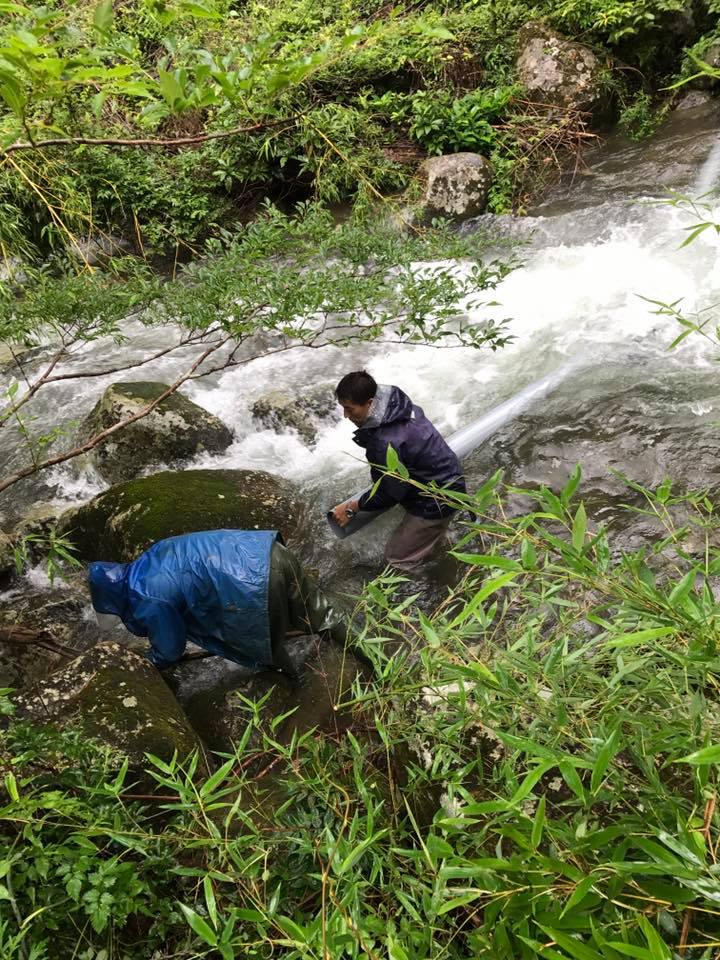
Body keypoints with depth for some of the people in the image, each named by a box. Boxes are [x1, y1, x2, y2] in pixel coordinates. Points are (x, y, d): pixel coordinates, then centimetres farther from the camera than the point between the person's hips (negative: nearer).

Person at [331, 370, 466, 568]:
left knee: (396, 558, 4)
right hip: (446, 479, 8)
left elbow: (388, 493, -19)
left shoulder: (386, 443, -33)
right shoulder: (396, 404, -5)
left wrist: (351, 508, -7)